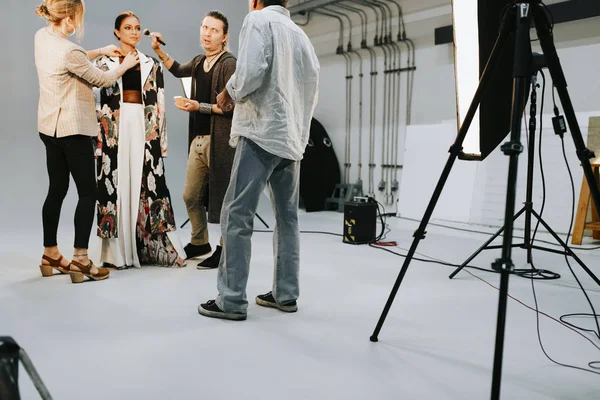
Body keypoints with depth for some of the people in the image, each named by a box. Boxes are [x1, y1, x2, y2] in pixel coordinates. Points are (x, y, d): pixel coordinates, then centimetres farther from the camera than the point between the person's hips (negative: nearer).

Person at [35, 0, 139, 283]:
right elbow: (103, 80, -8)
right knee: (88, 192, -2)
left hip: (49, 127, 9)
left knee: (57, 190, 14)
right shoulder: (69, 51, -22)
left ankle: (50, 255, 22)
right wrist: (125, 65, 8)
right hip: (72, 129, -9)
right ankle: (80, 260, -2)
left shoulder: (42, 37, 2)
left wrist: (101, 52, 15)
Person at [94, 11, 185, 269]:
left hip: (144, 130, 2)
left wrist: (161, 139, 4)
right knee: (116, 184, -2)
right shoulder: (105, 62, 6)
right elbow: (94, 98, 4)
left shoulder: (152, 65, 12)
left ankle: (154, 247, 4)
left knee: (147, 184, -2)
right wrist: (98, 133, -4)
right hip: (114, 129, -1)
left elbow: (159, 105, 10)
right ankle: (117, 251, 4)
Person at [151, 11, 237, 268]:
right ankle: (199, 243, 31)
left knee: (222, 196, -2)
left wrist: (199, 107, -17)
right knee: (191, 196, 14)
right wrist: (158, 51, 26)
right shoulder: (199, 62, 14)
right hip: (198, 139, 8)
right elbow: (179, 70, 37)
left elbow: (233, 107, -18)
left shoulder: (229, 64, -11)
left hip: (219, 140, -8)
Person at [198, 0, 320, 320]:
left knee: (236, 216, -6)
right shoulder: (301, 35, 19)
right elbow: (312, 87, 19)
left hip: (262, 132, -7)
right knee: (287, 218, 11)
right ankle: (286, 294, 14)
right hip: (293, 137, 7)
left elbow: (251, 70, -17)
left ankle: (231, 301, -6)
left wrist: (229, 94, 0)